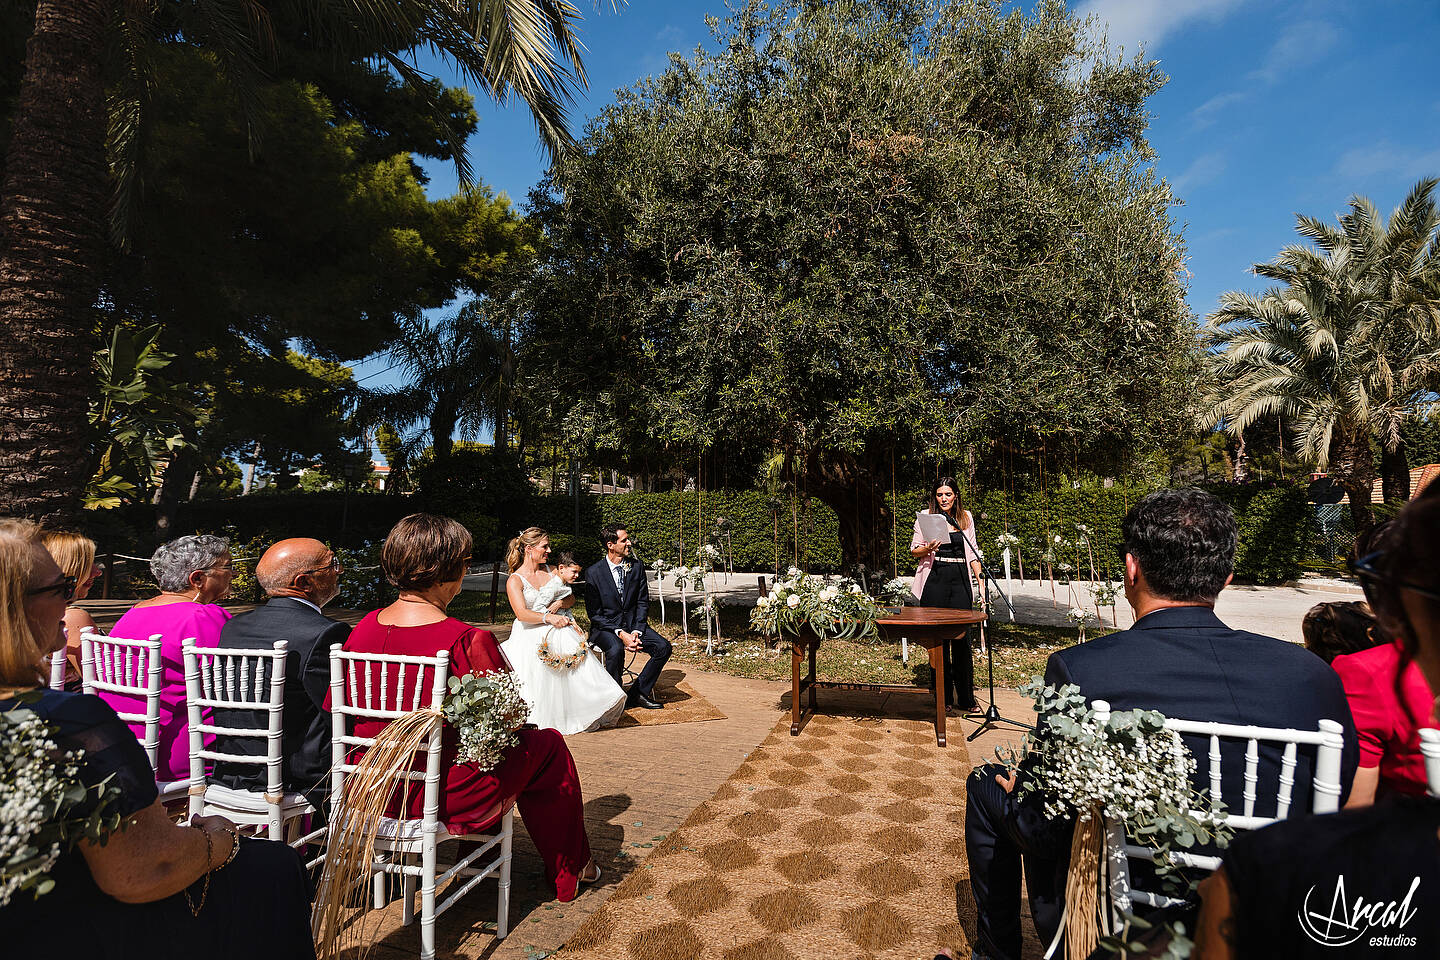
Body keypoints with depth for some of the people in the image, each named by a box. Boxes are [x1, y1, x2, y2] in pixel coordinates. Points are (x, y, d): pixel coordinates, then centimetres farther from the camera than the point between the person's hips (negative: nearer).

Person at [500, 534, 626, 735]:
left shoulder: (552, 572, 15)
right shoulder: (514, 580, 0)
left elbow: (571, 598, 20)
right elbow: (522, 614, -15)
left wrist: (559, 603, -3)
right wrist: (548, 618, -27)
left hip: (558, 630, 4)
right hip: (531, 634, -4)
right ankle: (534, 721, -18)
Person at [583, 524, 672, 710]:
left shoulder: (637, 567, 2)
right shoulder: (594, 572, -9)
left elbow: (643, 602, 5)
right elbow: (594, 613, -9)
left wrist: (636, 632, -11)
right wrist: (620, 633, -20)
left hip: (633, 624, 4)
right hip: (605, 627, -4)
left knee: (663, 647, -18)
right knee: (616, 650, -35)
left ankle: (637, 693, -3)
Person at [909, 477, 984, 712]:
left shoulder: (966, 517, 13)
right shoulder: (926, 517, 5)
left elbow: (972, 551, 17)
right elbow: (914, 550, 6)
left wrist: (980, 577, 8)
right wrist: (928, 548, -14)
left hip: (960, 580, 2)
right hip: (935, 580, -1)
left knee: (962, 637, -3)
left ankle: (965, 697, 6)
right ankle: (943, 695, 12)